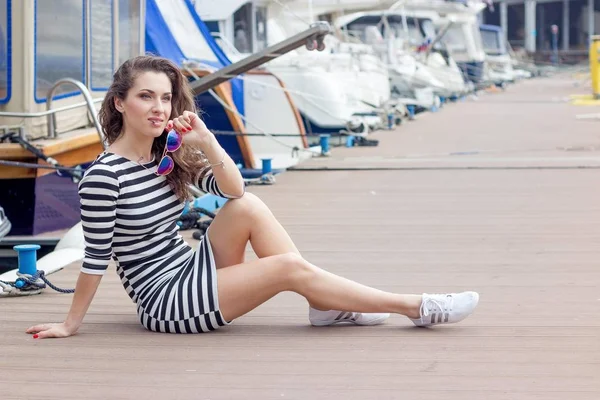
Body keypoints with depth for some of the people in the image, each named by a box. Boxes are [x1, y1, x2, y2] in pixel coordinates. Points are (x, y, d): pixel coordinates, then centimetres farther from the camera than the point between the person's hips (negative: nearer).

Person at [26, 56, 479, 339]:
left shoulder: (168, 154, 6)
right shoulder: (104, 176, -18)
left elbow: (234, 190, -1)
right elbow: (97, 257, -14)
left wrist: (207, 142, -16)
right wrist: (70, 324, -13)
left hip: (192, 273, 8)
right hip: (165, 302, -8)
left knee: (248, 208, -11)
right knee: (290, 267, -18)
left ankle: (325, 306, -7)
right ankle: (418, 308, -12)